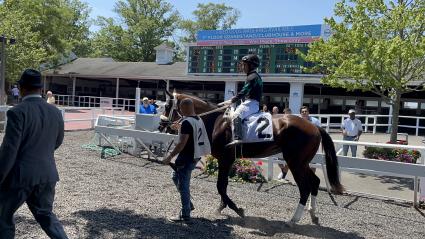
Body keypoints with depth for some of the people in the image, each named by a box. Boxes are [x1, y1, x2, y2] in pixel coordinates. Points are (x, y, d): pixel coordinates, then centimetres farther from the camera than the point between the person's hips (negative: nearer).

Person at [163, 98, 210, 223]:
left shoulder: (187, 122, -20)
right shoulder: (199, 120, 9)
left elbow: (182, 143, -24)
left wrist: (170, 156, -19)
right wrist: (181, 128, 28)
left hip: (187, 157, -10)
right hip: (196, 156, 10)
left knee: (183, 185, 0)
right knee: (176, 176, 24)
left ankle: (185, 215, 7)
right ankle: (188, 204, 28)